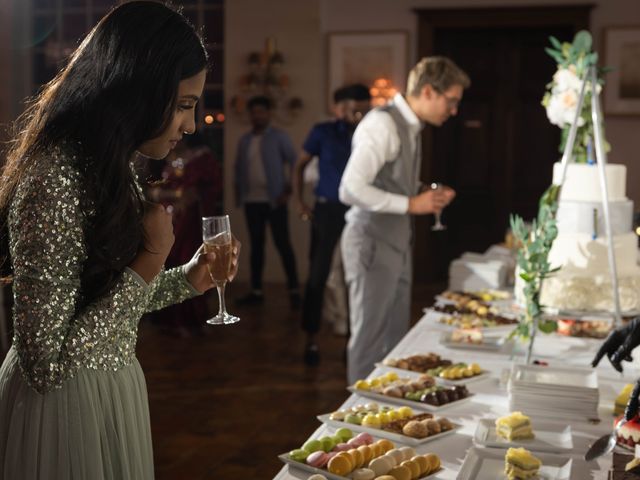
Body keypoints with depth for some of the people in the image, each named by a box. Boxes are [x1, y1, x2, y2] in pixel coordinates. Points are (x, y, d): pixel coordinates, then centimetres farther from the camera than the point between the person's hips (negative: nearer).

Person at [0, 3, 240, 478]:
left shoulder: (105, 168, 5)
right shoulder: (55, 179, -24)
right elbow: (47, 363, -25)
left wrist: (188, 280, 4)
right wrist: (152, 259, -22)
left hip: (108, 395, 9)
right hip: (68, 407, -9)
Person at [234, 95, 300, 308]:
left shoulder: (279, 137, 0)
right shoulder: (245, 140, 14)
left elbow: (293, 161, -4)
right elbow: (239, 168, 18)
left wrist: (287, 189, -11)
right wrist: (238, 192, 8)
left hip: (274, 200, -5)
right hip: (252, 201, 5)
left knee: (282, 243, -6)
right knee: (256, 245, 8)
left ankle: (294, 290, -2)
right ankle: (256, 291, 12)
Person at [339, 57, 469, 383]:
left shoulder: (410, 127, 12)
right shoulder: (382, 123, -17)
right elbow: (351, 189, -25)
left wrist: (429, 198, 4)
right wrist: (411, 204, -20)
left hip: (395, 244, 9)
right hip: (372, 244, -9)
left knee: (395, 337, 15)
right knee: (369, 339, 1)